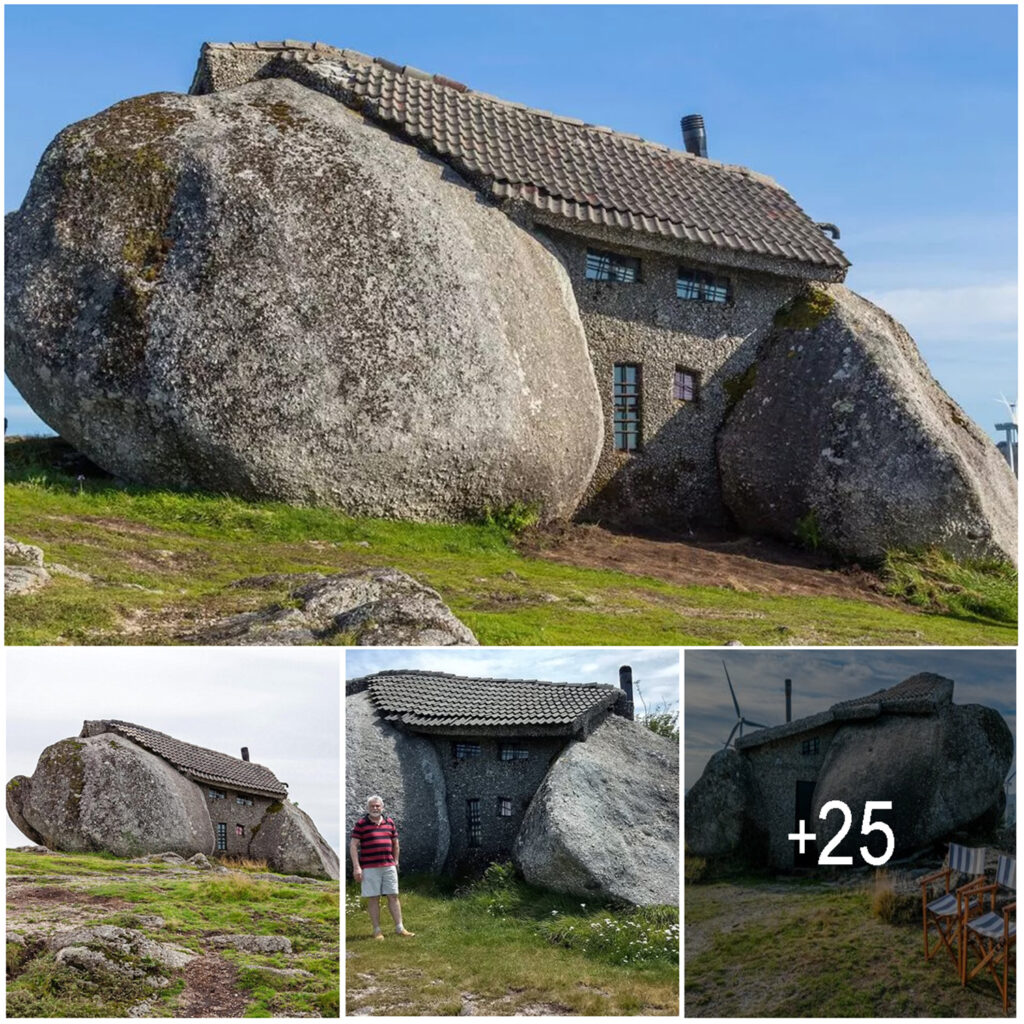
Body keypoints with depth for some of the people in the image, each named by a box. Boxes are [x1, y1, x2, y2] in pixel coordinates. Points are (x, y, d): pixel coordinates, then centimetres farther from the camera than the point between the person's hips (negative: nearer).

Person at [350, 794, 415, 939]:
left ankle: (399, 928, 9)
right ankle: (377, 930, 8)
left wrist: (395, 861, 18)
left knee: (393, 896, 5)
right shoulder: (361, 824, -2)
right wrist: (356, 867, -11)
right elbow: (353, 845, -5)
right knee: (373, 899, 1)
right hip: (369, 867, -4)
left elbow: (395, 843, 21)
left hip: (389, 866, 4)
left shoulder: (390, 822, 11)